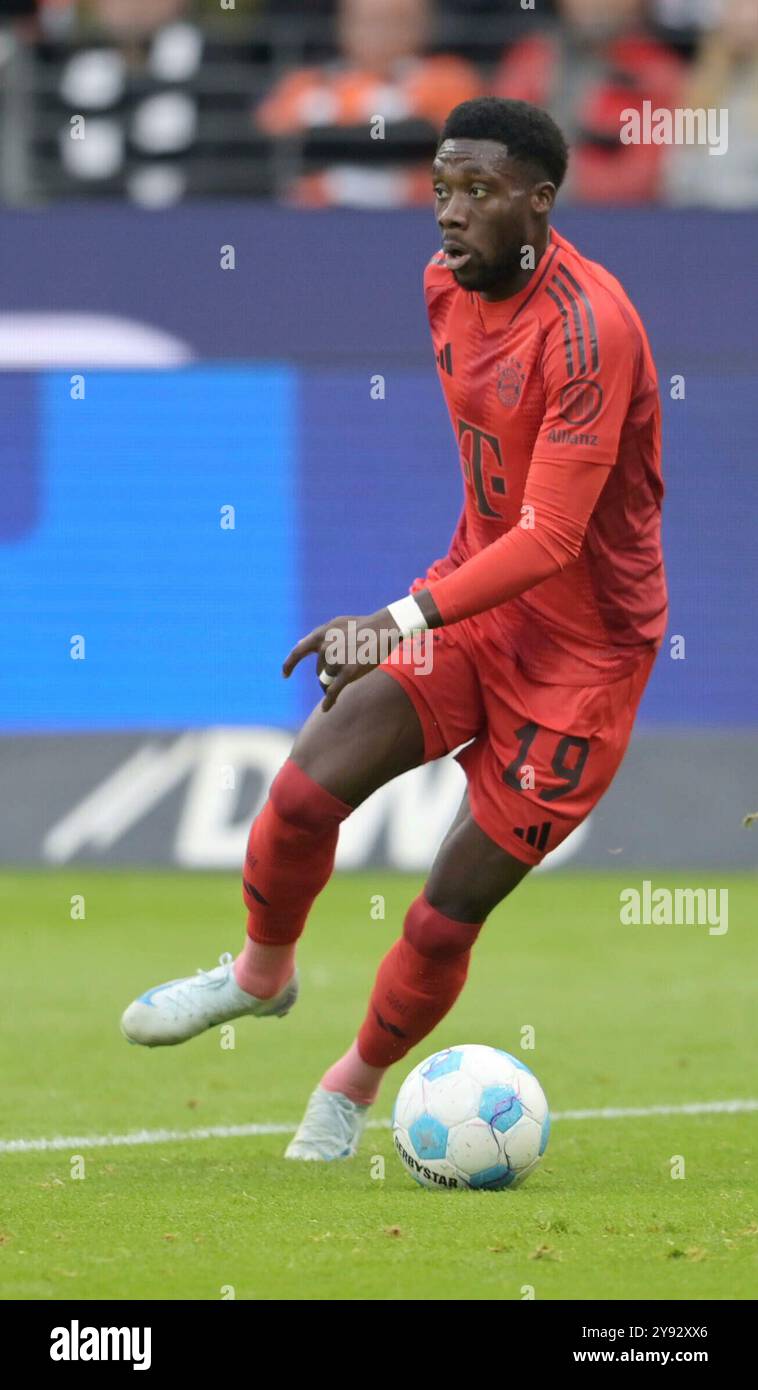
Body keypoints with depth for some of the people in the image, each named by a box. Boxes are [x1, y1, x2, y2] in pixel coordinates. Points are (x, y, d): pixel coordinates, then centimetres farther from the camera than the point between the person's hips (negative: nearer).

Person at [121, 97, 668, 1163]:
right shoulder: (447, 285, 2)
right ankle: (261, 974, 17)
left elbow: (551, 539, -28)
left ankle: (356, 1084, 26)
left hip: (582, 651, -6)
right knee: (304, 791, -12)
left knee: (448, 914, -1)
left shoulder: (588, 328, -25)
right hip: (473, 600, 6)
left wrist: (409, 616, -35)